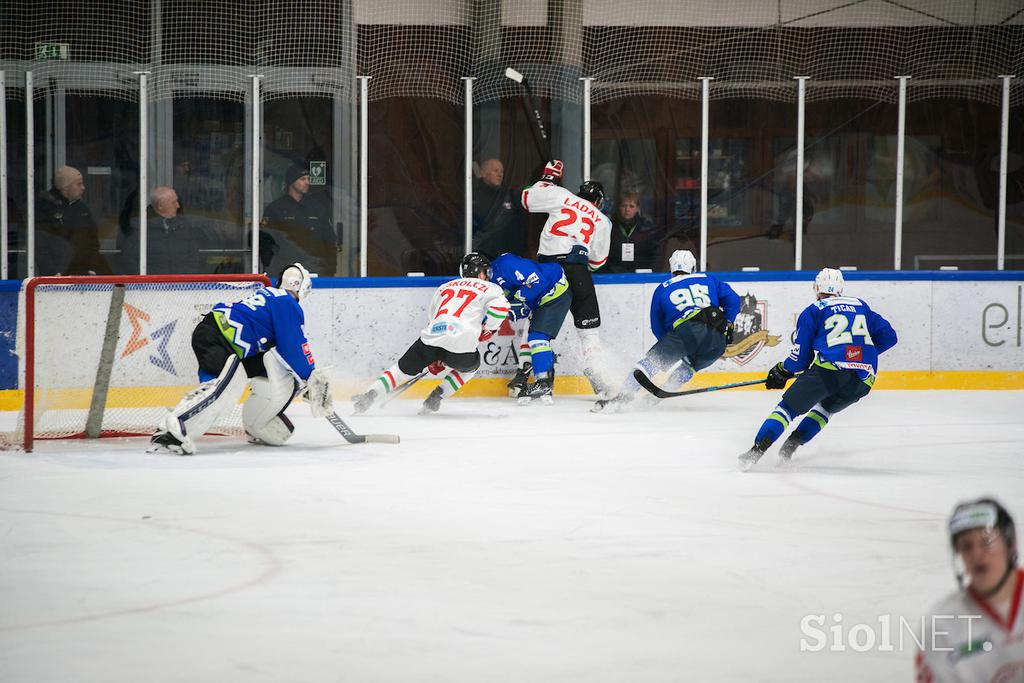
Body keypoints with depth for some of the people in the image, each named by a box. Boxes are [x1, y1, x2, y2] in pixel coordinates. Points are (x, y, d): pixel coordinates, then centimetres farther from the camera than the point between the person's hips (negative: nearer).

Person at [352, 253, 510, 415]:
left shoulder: (444, 287, 31)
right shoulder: (488, 288, 15)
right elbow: (500, 307, -7)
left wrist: (433, 360, 39)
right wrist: (487, 329, 9)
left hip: (432, 335, 3)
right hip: (461, 344, -3)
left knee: (404, 368, 20)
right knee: (471, 365, 29)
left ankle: (369, 395, 6)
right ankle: (435, 399, 19)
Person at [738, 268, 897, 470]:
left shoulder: (812, 312, 12)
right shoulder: (861, 307, 25)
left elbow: (801, 358, 10)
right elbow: (888, 336, 22)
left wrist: (782, 371, 28)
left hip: (830, 369, -4)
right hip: (863, 379, 4)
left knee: (789, 406, 4)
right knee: (826, 407, 29)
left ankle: (757, 449, -14)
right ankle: (791, 445, 12)